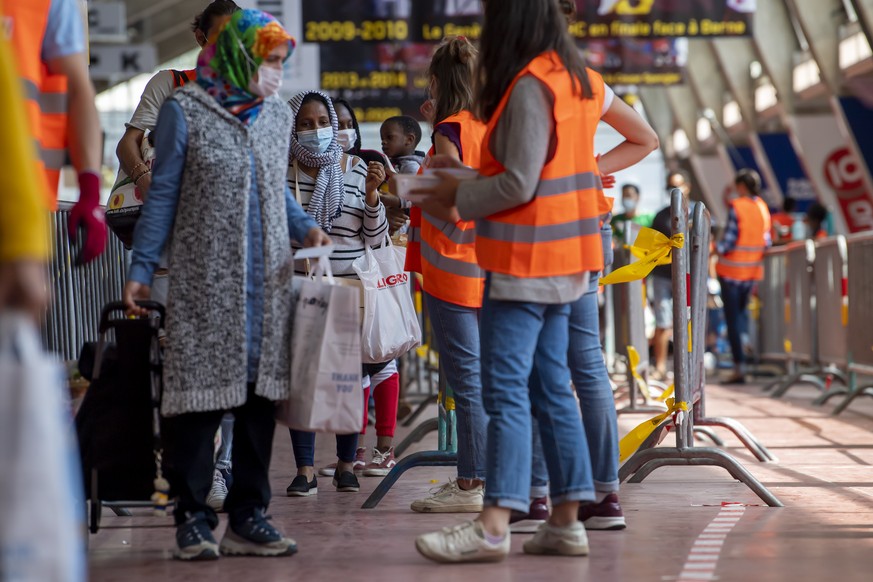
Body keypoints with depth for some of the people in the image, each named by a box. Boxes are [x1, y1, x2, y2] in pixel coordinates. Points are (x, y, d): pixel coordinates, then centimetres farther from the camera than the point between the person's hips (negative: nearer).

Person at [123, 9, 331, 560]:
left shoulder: (277, 112, 13)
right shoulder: (185, 111, -2)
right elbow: (163, 195, 0)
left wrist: (306, 227, 2)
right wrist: (141, 270, -3)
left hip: (268, 282, 5)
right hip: (205, 282, -5)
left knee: (260, 395, 5)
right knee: (200, 392, -5)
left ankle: (248, 515, 13)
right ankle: (193, 515, 5)